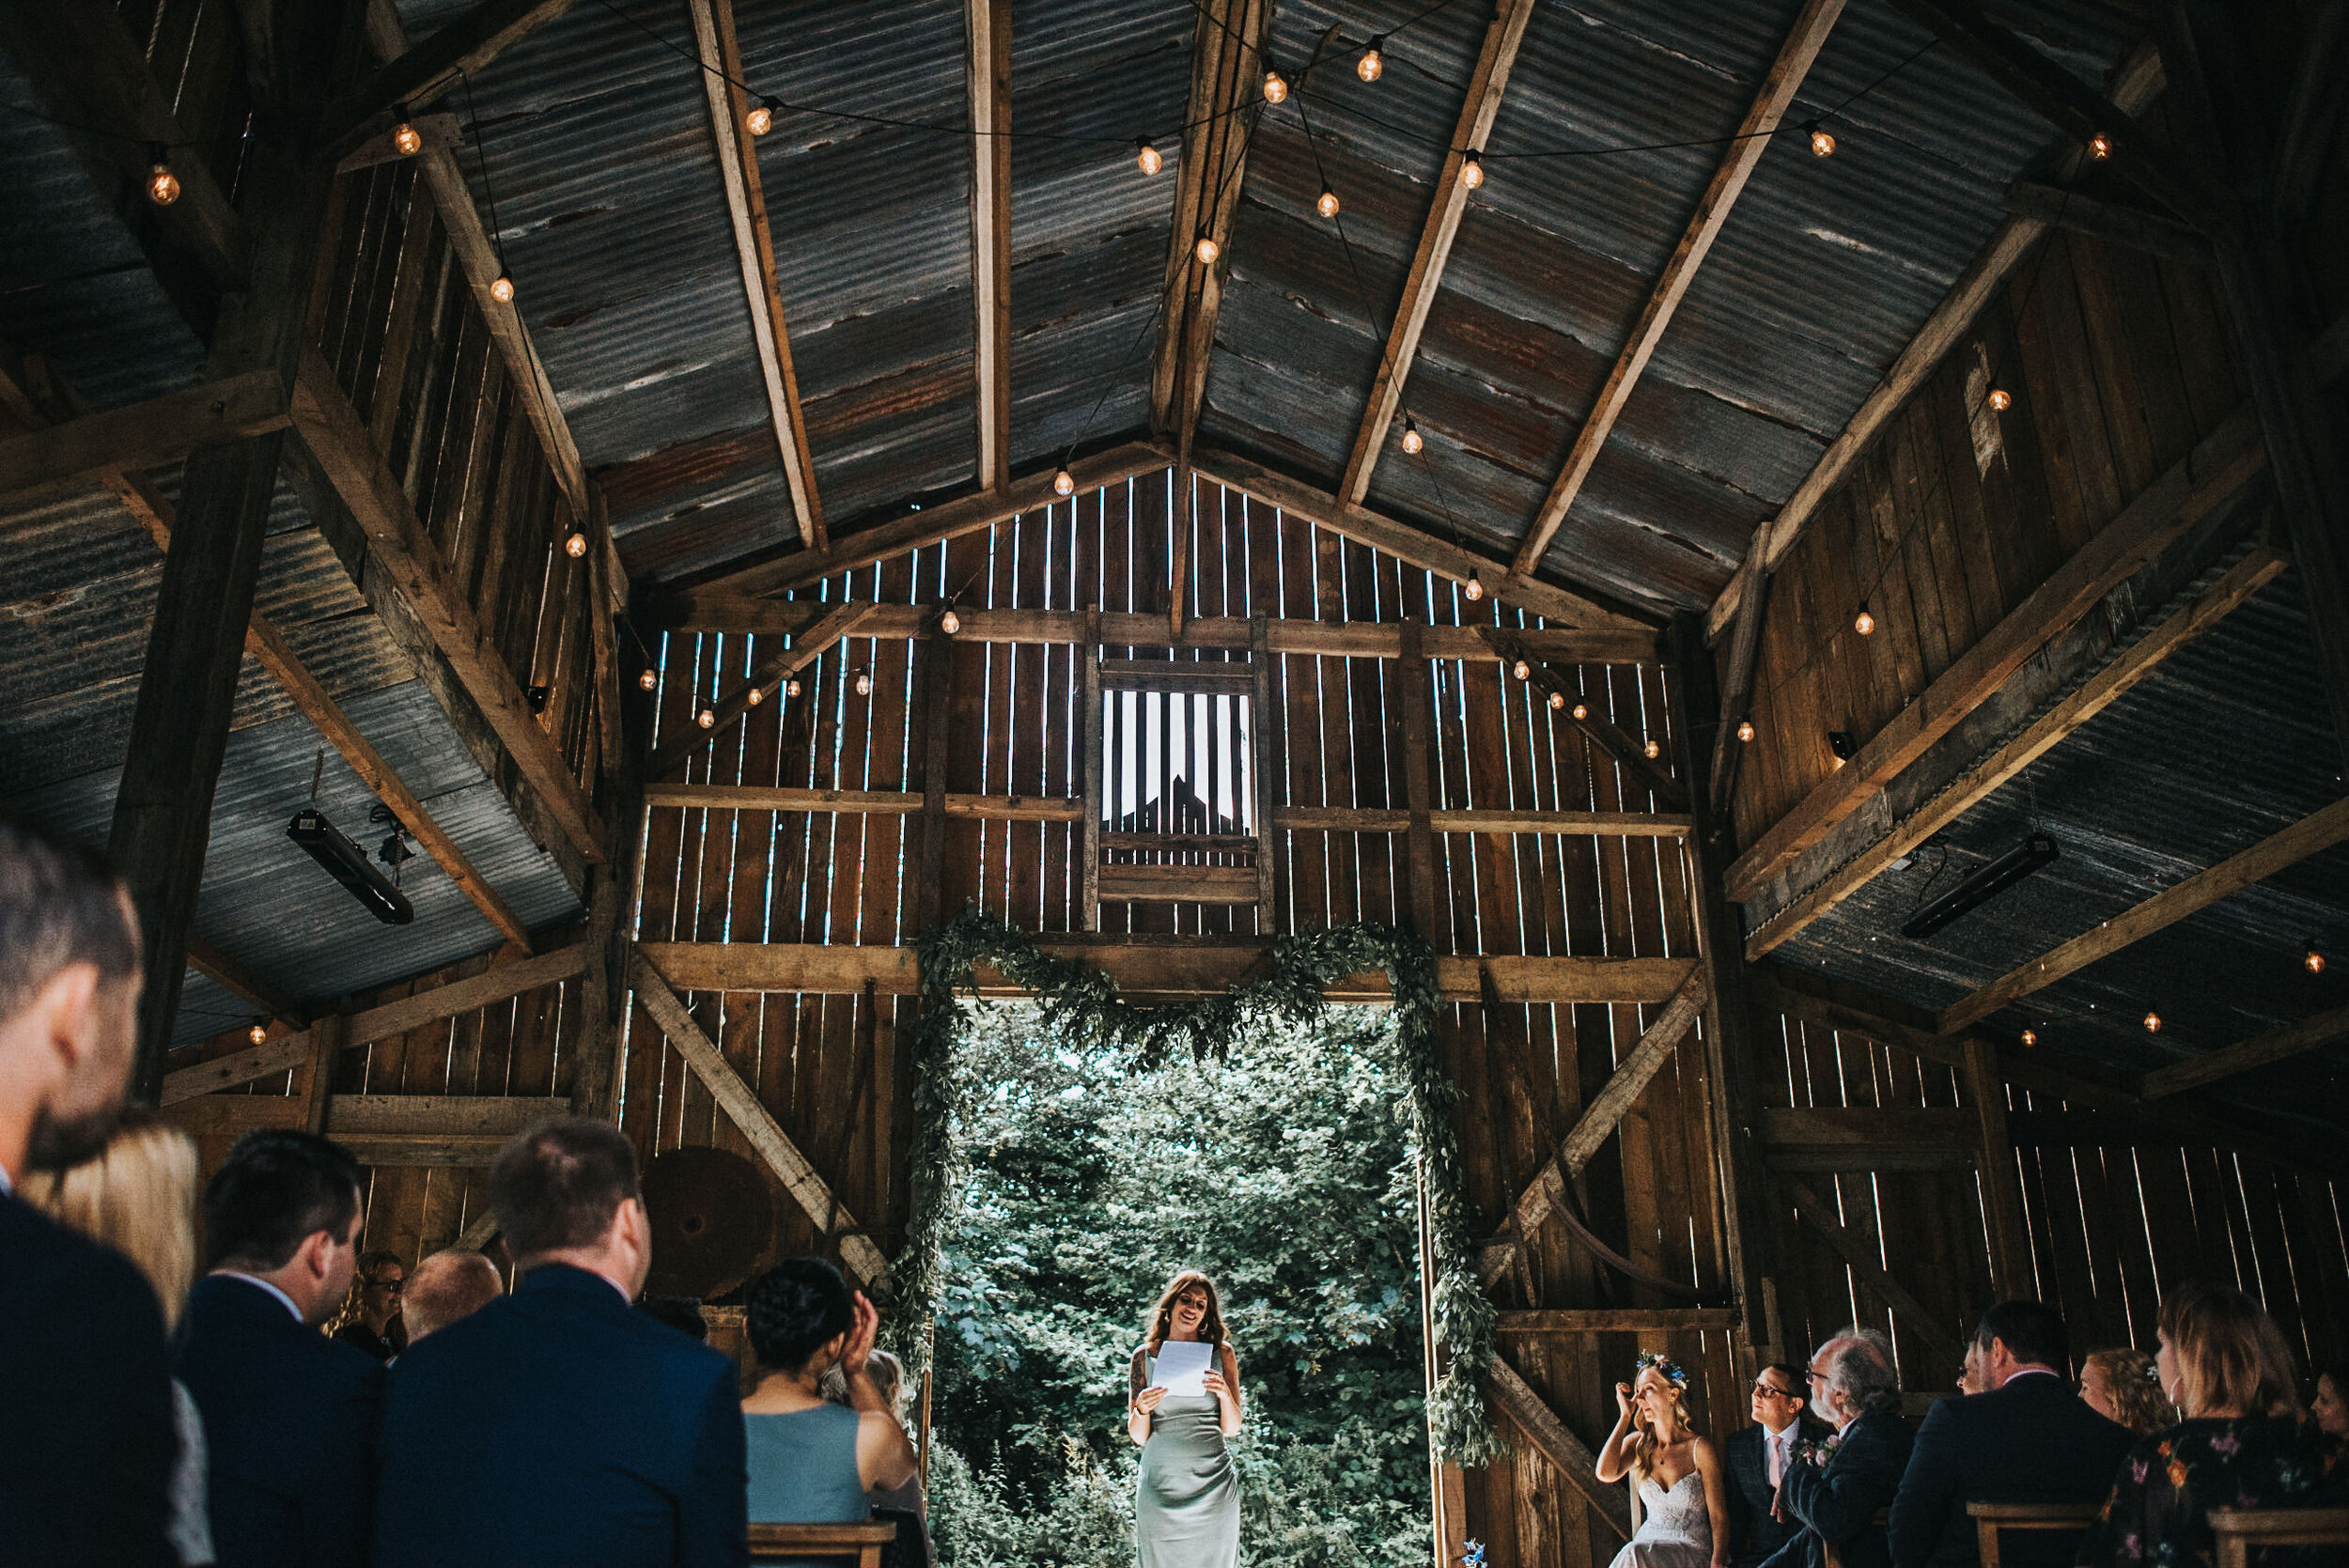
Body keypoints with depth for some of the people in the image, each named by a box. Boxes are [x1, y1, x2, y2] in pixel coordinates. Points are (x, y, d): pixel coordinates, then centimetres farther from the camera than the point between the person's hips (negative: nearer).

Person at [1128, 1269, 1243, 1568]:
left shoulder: (1220, 1353, 5)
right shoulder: (1144, 1356, 3)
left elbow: (1232, 1429, 4)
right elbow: (1138, 1437, 4)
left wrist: (1225, 1394, -13)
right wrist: (1142, 1410, -16)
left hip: (1212, 1485, 0)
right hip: (1160, 1485, 0)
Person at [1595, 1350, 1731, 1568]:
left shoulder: (1699, 1449, -3)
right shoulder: (1637, 1444, 8)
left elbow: (1719, 1517, -3)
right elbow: (1605, 1474, -12)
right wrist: (1625, 1416, -4)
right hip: (1648, 1545, 3)